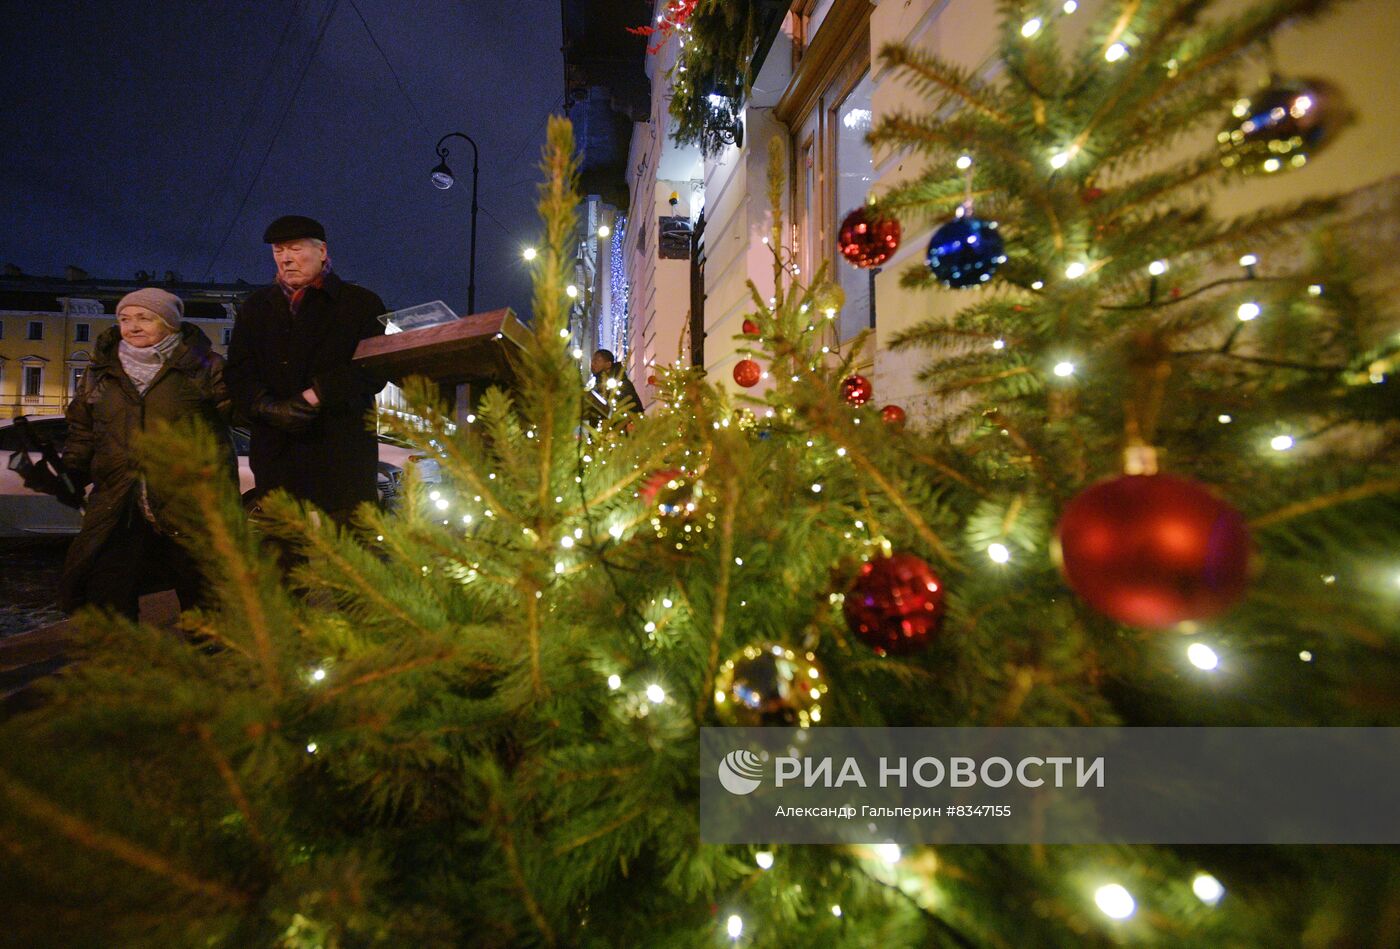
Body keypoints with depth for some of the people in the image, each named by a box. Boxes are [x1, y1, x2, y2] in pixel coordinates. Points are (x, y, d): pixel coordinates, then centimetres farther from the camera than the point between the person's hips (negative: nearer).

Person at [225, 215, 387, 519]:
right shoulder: (256, 306, 20)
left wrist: (316, 396, -15)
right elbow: (239, 372, 11)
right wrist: (268, 408, -9)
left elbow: (373, 370, -5)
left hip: (342, 455, -3)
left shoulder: (361, 303, 7)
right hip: (275, 456, 4)